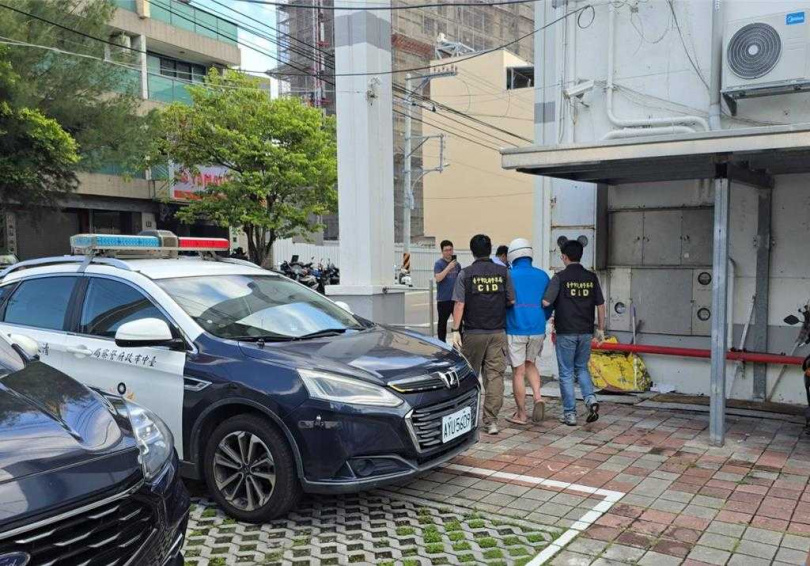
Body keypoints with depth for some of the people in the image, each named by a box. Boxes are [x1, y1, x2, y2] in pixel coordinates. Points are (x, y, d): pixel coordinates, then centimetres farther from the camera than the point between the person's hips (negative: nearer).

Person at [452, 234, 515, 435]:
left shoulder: (466, 274, -4)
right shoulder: (503, 272, 1)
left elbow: (459, 305, -8)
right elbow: (512, 301, 3)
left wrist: (455, 330, -5)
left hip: (474, 332, -1)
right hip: (498, 332, 1)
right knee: (495, 375, 2)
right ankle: (491, 420, -1)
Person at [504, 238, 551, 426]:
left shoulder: (509, 276, -8)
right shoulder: (543, 276, 4)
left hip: (515, 331, -4)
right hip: (538, 330, 4)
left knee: (518, 372, 5)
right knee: (530, 364, 24)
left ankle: (521, 414, 13)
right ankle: (538, 397, 3)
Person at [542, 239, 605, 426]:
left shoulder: (560, 277, -9)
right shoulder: (591, 277, 4)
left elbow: (546, 302, -17)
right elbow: (600, 305, 7)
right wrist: (600, 329, 15)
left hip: (566, 332, -4)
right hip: (586, 332, 4)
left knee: (566, 372, 6)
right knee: (582, 368, 20)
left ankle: (570, 413, 8)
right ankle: (590, 399, -1)